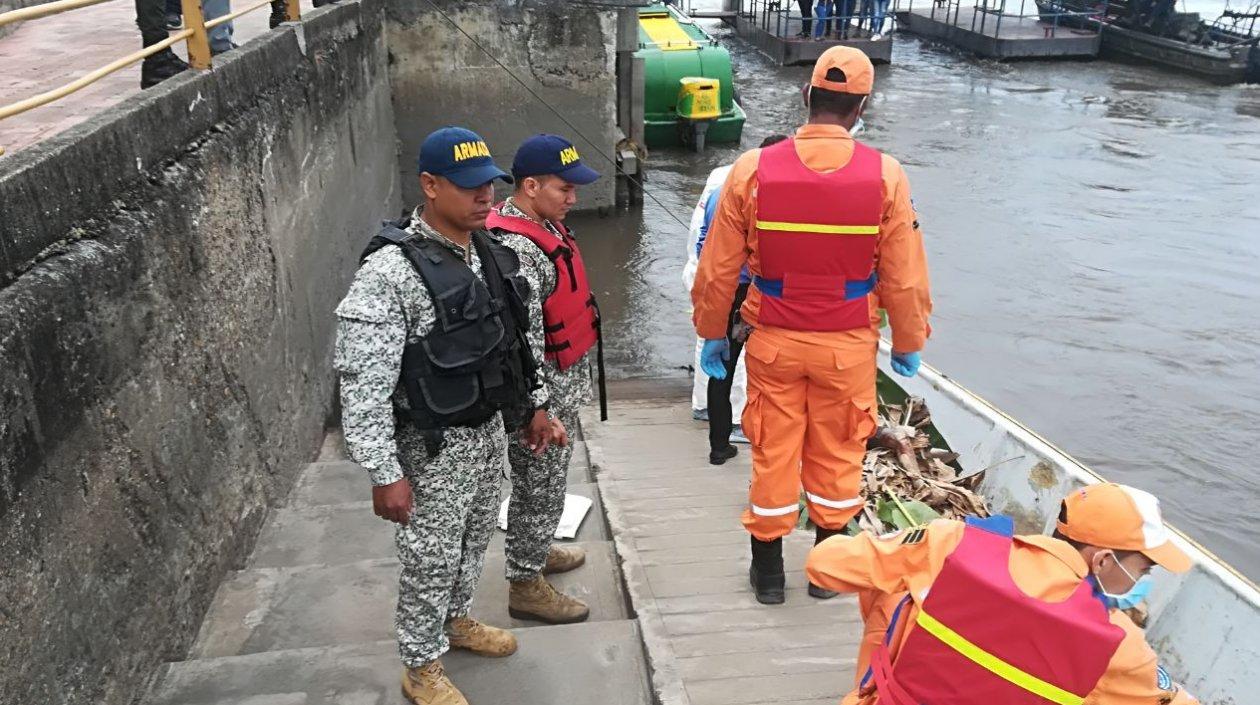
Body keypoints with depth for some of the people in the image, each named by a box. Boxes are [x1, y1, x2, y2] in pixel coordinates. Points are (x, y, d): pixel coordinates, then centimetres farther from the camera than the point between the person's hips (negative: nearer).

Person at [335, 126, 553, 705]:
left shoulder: (486, 251, 1)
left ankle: (454, 620, 50)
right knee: (431, 558, 9)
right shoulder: (390, 272, -24)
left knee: (474, 537, 25)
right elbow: (363, 385, -24)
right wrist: (385, 474, -24)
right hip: (436, 445, -7)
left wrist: (532, 404, 17)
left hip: (491, 428, 8)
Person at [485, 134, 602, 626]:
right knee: (540, 487, 4)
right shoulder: (515, 248, -27)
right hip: (542, 390, -10)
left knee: (543, 482, 25)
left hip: (562, 381, 10)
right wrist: (539, 411, -27)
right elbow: (522, 340, -29)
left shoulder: (542, 222, 6)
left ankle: (534, 550, 44)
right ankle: (525, 585, 19)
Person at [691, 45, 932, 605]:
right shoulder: (885, 175, -9)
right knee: (837, 455, 16)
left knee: (773, 453, 13)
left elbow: (719, 268, -4)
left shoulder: (753, 169, -9)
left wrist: (712, 332, 10)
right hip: (849, 345, 0)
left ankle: (768, 572, 27)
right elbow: (904, 276, -4)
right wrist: (908, 344, 10)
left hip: (773, 340, 0)